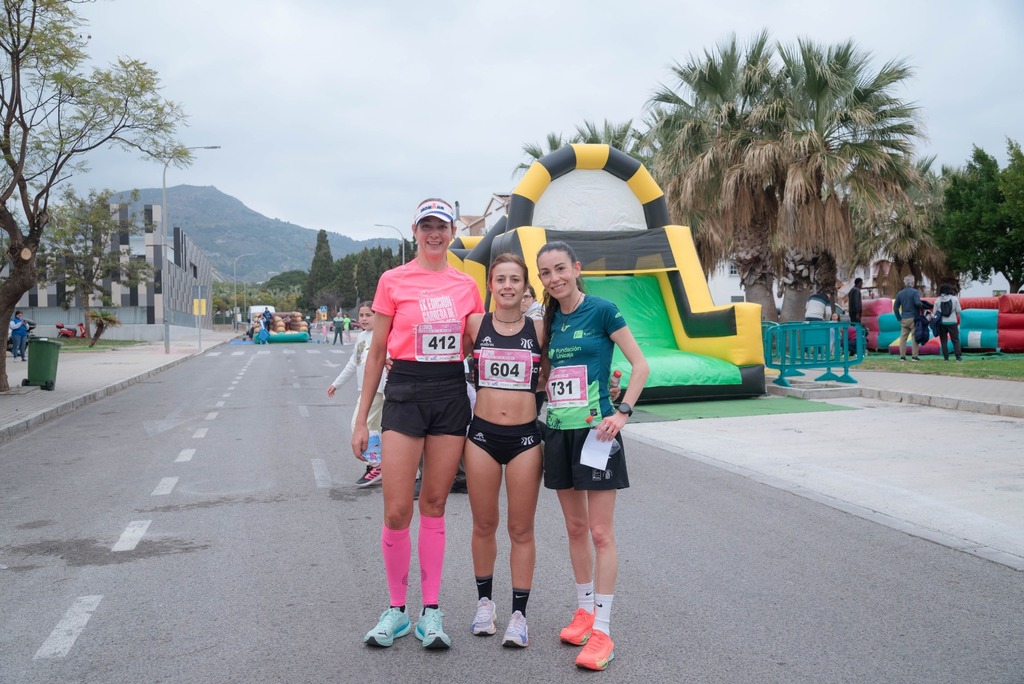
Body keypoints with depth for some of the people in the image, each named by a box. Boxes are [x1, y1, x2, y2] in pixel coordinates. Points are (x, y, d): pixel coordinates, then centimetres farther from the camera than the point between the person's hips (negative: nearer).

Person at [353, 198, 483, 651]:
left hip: (452, 393, 2)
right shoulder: (393, 281, 1)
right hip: (404, 392, -2)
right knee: (397, 510, -4)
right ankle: (397, 610, 14)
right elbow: (377, 351, 3)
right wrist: (362, 419, 1)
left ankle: (431, 611, 17)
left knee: (434, 505, 8)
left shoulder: (467, 286, 8)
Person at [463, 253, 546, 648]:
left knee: (521, 530, 6)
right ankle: (484, 602, 31)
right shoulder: (475, 324, 1)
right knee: (484, 526, 12)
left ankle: (519, 615, 17)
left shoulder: (539, 330, 1)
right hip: (482, 434, 1)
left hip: (525, 437, 0)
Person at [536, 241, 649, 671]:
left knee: (600, 533, -3)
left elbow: (640, 365, -8)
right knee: (575, 528, 14)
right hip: (558, 432, 6)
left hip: (595, 430, -6)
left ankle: (602, 630, 3)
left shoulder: (601, 310, -7)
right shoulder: (550, 320, 9)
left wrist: (622, 412, -16)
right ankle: (585, 610, 28)